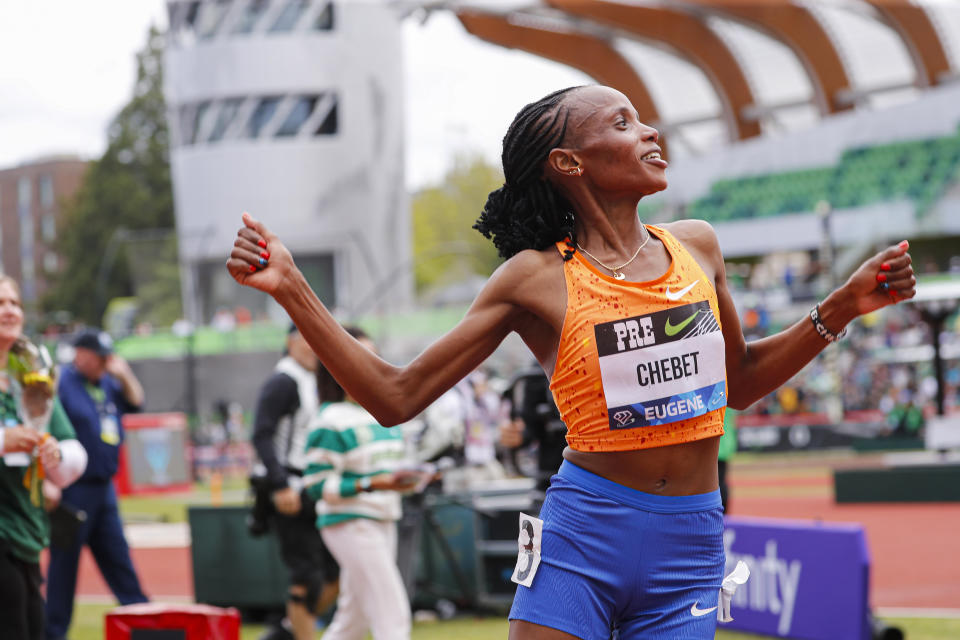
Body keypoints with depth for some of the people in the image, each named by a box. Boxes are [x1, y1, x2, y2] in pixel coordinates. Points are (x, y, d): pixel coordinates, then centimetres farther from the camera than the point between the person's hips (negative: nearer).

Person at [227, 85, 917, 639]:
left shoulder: (697, 246, 8)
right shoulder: (538, 279, -3)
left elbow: (738, 384, 24)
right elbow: (396, 397, -3)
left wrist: (842, 309, 12)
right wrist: (291, 289, -10)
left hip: (690, 545, 3)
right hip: (585, 529, -3)